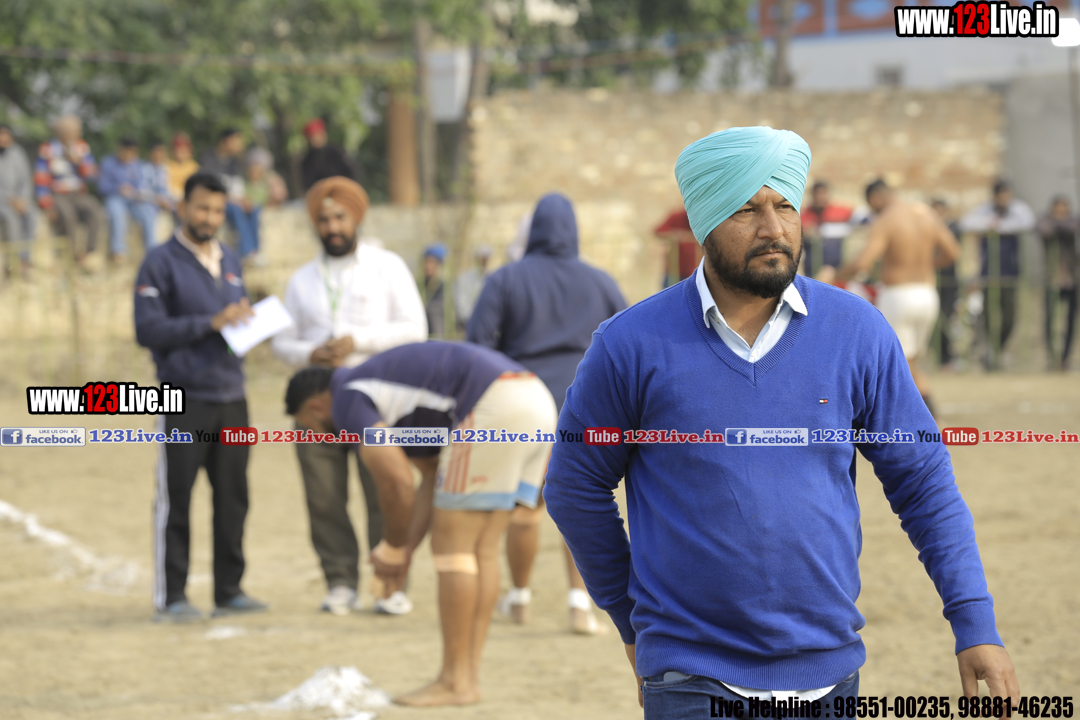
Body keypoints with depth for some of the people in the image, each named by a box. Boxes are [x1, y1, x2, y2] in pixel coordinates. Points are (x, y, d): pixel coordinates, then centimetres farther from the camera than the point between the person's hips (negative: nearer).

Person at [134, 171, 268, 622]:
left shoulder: (230, 263, 17)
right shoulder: (161, 263, -4)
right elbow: (148, 330, -12)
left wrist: (246, 320, 1)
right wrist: (210, 323, -17)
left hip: (231, 397, 6)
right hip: (184, 400, -6)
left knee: (233, 498, 6)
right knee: (175, 500, -3)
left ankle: (229, 590, 13)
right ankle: (171, 597, 1)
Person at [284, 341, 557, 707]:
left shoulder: (348, 400, 3)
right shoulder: (393, 398, 31)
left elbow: (397, 486, -4)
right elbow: (434, 478, 28)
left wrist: (391, 549, 13)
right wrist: (406, 551, 23)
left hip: (493, 409, -9)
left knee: (453, 547, -1)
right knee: (481, 550, 13)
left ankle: (455, 682, 2)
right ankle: (468, 675, 14)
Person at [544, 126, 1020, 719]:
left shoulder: (857, 332, 1)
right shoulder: (631, 346, -5)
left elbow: (923, 483, 6)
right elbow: (575, 487, 7)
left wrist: (975, 625, -1)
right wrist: (633, 622, 12)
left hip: (828, 671, 3)